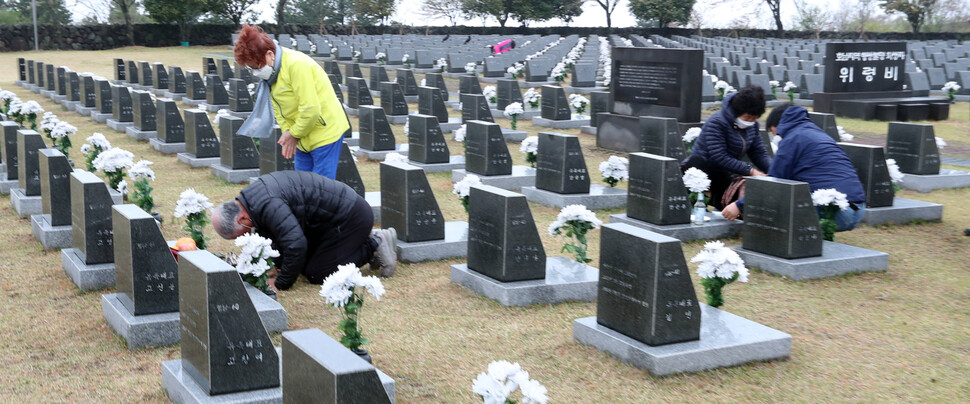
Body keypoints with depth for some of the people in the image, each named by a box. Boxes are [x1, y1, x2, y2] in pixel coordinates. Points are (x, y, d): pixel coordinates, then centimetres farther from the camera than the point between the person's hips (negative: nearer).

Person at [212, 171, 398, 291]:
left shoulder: (268, 206, -28)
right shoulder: (252, 195, 6)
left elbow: (295, 244, -32)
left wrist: (281, 283, -19)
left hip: (351, 217, -10)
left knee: (316, 274, -6)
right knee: (305, 265, 17)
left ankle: (374, 246, 0)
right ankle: (367, 239, 17)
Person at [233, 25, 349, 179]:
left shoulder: (297, 64, -23)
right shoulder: (271, 70, 4)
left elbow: (310, 109, -24)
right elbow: (278, 107, 12)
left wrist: (294, 134, -12)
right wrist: (286, 131, -4)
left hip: (325, 132, -9)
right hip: (302, 137, 9)